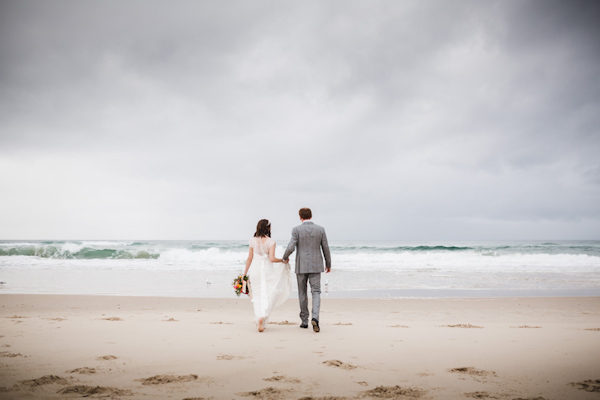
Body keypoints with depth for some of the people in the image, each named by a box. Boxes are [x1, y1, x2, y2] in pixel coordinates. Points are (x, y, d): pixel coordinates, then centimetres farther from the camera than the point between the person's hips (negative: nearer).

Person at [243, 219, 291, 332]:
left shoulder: (253, 241, 0)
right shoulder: (271, 242, -9)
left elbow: (249, 258, 4)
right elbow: (272, 258, -14)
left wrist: (245, 273, 11)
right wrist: (283, 260, 3)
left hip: (255, 270, 3)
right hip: (267, 270, -3)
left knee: (258, 297, 12)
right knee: (268, 296, 4)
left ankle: (260, 319, 12)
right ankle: (263, 317, -15)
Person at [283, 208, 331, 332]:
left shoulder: (296, 230, -6)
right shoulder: (320, 229, 1)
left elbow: (291, 248, -13)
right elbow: (325, 248, 4)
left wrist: (285, 257, 8)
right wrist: (328, 264, 16)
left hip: (301, 266, -1)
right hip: (316, 266, 1)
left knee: (302, 293, 12)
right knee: (316, 292, 2)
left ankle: (304, 321, 18)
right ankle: (315, 318, -19)